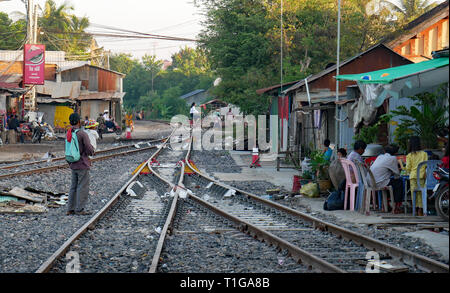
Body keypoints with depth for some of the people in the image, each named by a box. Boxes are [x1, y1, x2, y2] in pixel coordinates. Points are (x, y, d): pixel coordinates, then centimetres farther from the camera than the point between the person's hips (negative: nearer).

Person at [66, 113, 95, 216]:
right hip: (82, 165, -7)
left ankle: (70, 209, 15)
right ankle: (80, 209, 0)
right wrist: (92, 149, 6)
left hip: (73, 165, 7)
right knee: (83, 187, -1)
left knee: (74, 187, 14)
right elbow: (89, 150, -17)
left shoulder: (68, 134, 6)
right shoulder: (83, 134, -17)